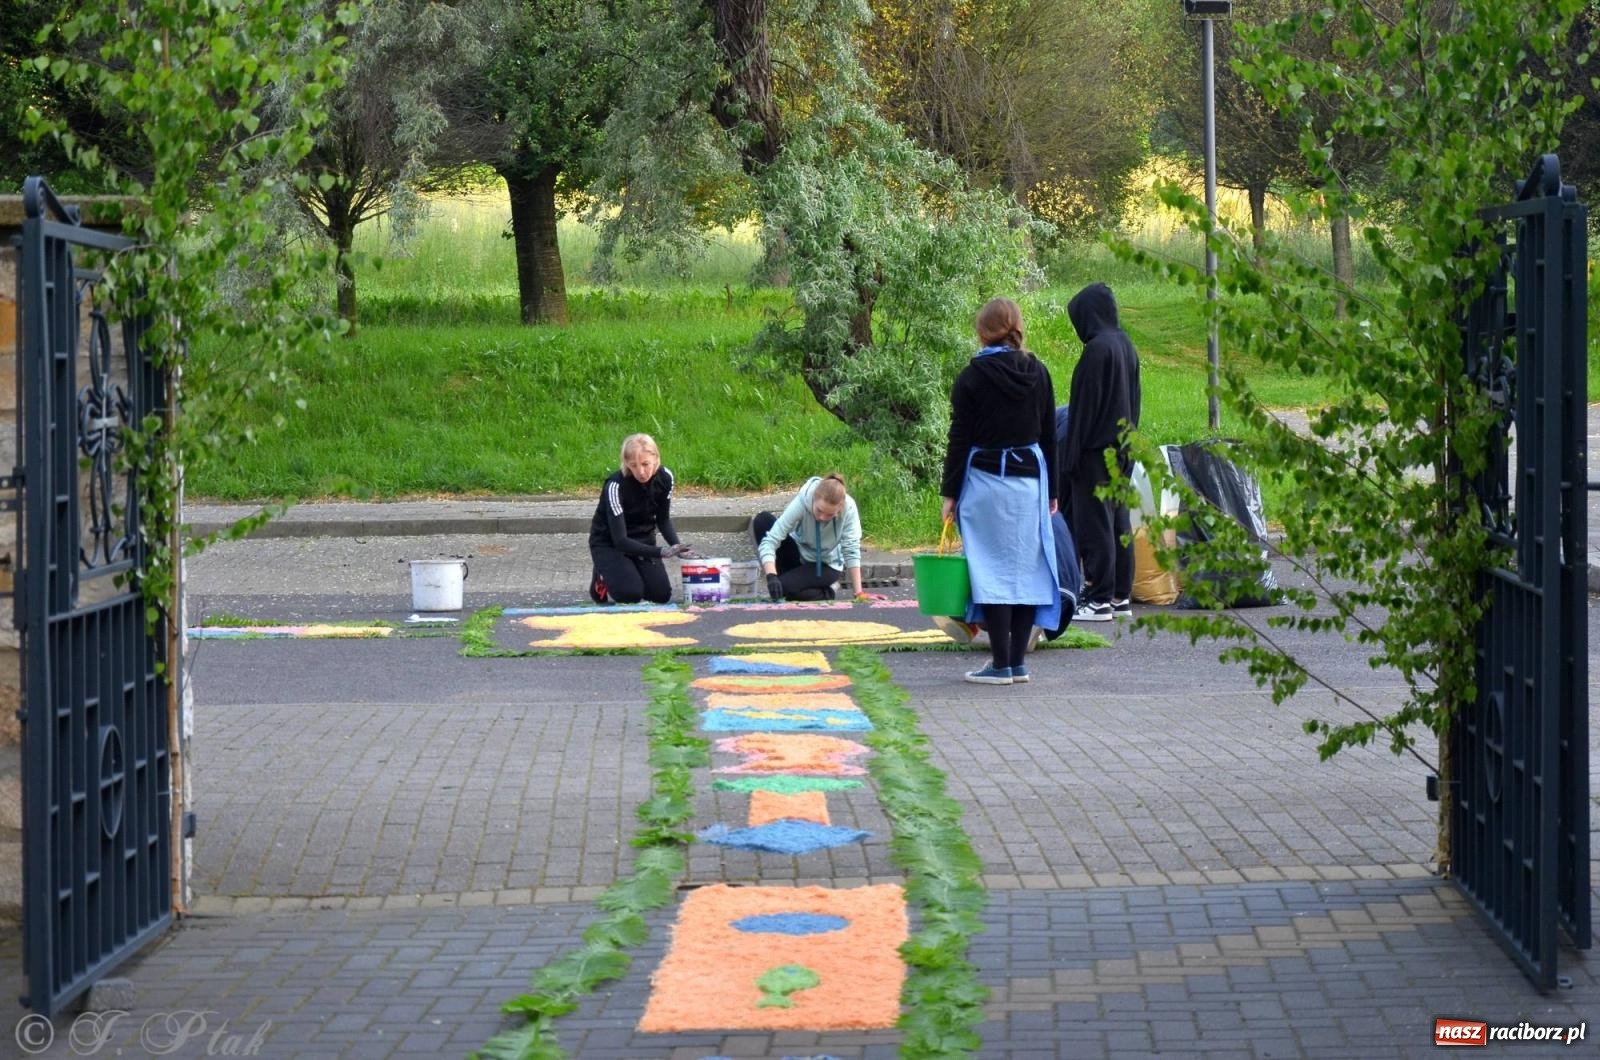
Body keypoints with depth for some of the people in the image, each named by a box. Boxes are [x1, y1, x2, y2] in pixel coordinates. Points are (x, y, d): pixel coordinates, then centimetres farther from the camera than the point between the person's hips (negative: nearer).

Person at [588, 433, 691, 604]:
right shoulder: (615, 486, -30)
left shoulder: (664, 478, -15)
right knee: (630, 594, -26)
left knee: (661, 594, -12)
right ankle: (602, 580, 8)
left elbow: (663, 520, 2)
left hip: (643, 539, 5)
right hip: (609, 543, -5)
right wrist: (660, 552, -40)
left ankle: (633, 573, 19)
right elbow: (620, 540, -31)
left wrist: (677, 546, -16)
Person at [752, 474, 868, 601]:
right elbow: (770, 540, -35)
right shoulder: (801, 503, -31)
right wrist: (771, 576, -49)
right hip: (798, 552, 2)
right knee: (762, 519, -24)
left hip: (826, 565, -2)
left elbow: (851, 550, -25)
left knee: (783, 585, -30)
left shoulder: (848, 508, -30)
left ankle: (825, 594, 1)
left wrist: (858, 592, -28)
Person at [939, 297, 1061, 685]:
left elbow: (960, 439, -6)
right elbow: (1049, 436, 11)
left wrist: (949, 492, 0)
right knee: (1028, 565, 7)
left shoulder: (973, 377, -6)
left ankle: (1001, 664, -4)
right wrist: (1051, 490, 17)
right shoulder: (1038, 373, 7)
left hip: (986, 480, -4)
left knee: (992, 569, -2)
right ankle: (1017, 662, 8)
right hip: (1030, 479, 4)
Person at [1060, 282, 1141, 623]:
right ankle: (1121, 596, 16)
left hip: (1097, 450, -9)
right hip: (1122, 448, 9)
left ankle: (1099, 601, -3)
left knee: (1094, 523, -4)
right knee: (1118, 521, 12)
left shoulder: (1097, 349, -17)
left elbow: (1084, 406, -17)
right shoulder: (1125, 345, 9)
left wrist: (1071, 457, -14)